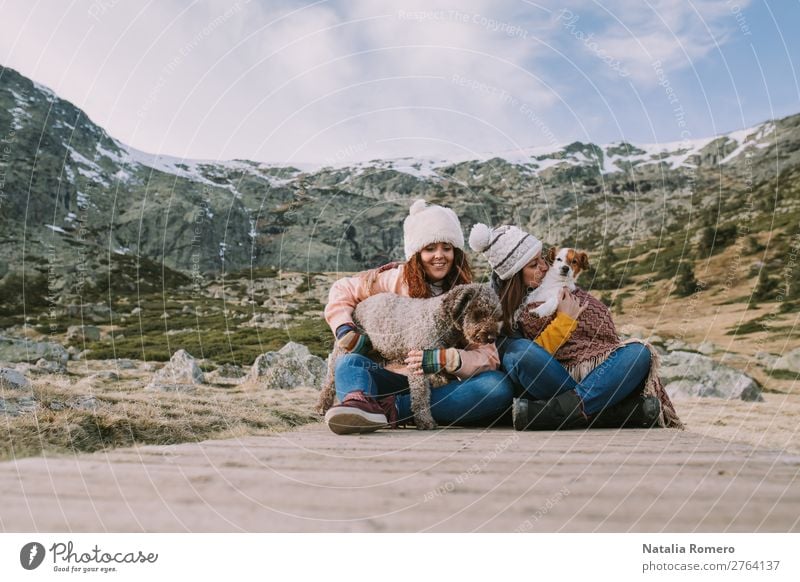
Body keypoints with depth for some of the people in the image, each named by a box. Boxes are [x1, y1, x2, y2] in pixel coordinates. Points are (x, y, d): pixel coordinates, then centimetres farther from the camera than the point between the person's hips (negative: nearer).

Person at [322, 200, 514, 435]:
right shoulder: (397, 279, 3)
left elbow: (488, 356, -10)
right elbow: (342, 290, 8)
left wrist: (445, 359, -29)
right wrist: (345, 331, -11)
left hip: (442, 390, 0)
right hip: (397, 380, 1)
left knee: (500, 386, -28)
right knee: (351, 362, -23)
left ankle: (393, 408, -37)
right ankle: (360, 403, -58)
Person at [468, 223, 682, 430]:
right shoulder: (501, 310, -1)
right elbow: (531, 359, -10)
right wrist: (564, 320, -9)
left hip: (591, 373, 5)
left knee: (639, 352, -21)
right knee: (520, 352, -33)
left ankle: (553, 412, -38)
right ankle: (629, 410, -35)